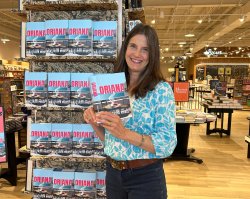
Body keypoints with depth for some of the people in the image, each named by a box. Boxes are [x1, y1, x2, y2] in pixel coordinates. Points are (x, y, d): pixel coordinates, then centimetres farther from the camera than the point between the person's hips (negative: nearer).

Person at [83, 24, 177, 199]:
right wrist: (94, 122, -11)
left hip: (145, 177, -4)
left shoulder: (161, 90, -13)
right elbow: (108, 137, 8)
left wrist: (125, 133, -28)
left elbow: (167, 145, -17)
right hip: (113, 173, 5)